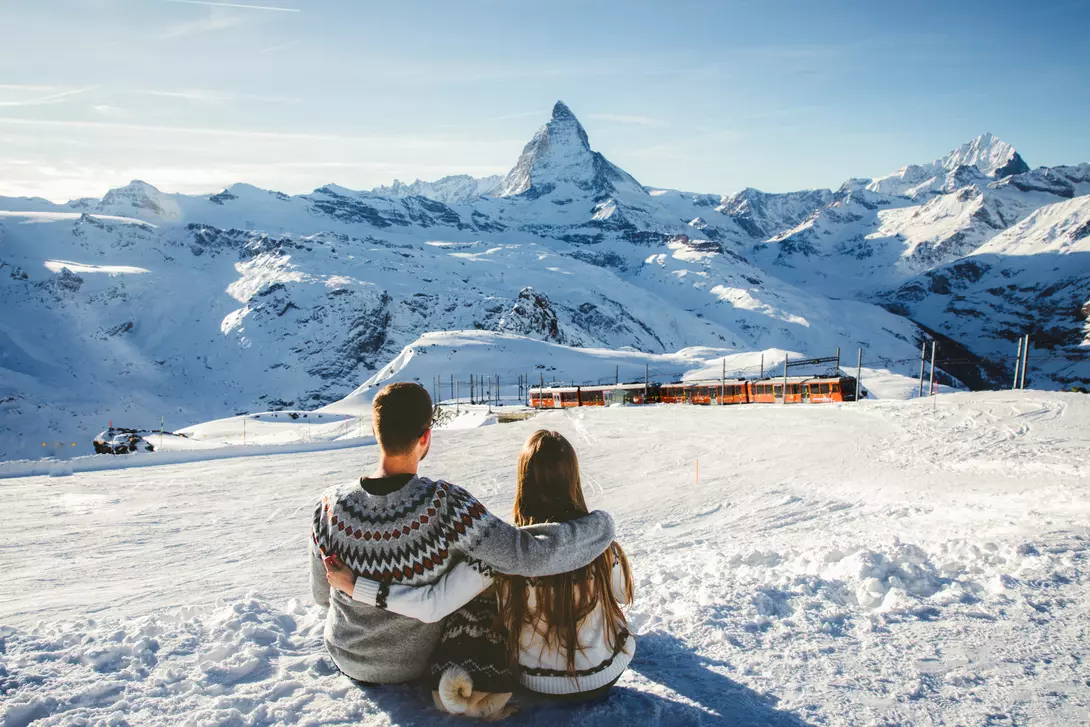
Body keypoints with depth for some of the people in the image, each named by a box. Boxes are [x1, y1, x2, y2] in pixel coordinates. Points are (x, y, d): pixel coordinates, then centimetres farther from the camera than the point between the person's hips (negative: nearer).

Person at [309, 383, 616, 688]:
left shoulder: (331, 505, -24)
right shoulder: (444, 504, -35)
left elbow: (322, 592, -7)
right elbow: (530, 556, -37)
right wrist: (600, 525, -20)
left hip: (346, 657, 2)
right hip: (416, 663, -2)